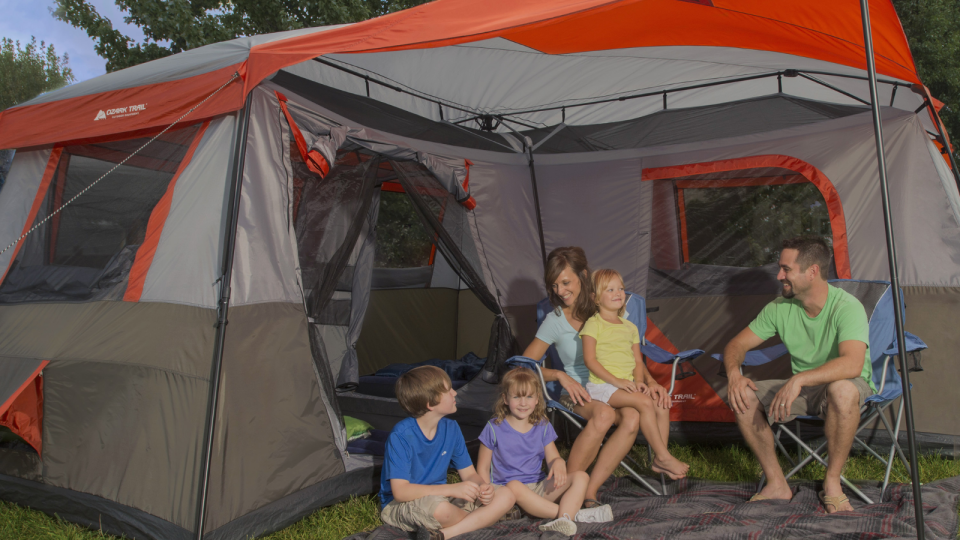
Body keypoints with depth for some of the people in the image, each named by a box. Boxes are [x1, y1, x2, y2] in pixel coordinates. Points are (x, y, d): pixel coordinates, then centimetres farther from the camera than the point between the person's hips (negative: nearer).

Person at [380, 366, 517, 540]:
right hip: (399, 506, -7)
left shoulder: (451, 428, -1)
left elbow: (469, 474, 6)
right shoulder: (401, 436, -20)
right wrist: (452, 489, -32)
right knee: (440, 508, -41)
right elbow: (400, 491, -26)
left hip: (441, 498, 7)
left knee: (506, 497, -9)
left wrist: (482, 487, -18)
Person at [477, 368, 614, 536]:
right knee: (515, 486, -39)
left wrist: (559, 463, -17)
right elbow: (483, 468, 2)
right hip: (507, 489, -4)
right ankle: (575, 513, -31)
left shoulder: (543, 427, 11)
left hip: (540, 487, 4)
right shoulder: (494, 428, 0)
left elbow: (553, 458, 9)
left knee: (581, 477, -15)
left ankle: (564, 517, -42)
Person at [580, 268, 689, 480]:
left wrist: (640, 381, -6)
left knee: (662, 402, -15)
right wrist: (617, 381, -18)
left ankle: (659, 461, -8)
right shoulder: (593, 324, -1)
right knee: (645, 402, -26)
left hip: (627, 385, 6)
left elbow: (638, 361, 15)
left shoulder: (630, 327, 20)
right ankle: (664, 457, -15)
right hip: (602, 386, -6)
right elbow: (590, 360, -11)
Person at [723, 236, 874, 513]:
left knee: (842, 390, -41)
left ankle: (832, 483, -19)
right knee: (742, 397, -18)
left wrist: (799, 379, -49)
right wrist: (734, 373, -23)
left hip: (846, 386, -5)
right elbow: (736, 345, -1)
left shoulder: (847, 307, -23)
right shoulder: (781, 307, -7)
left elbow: (853, 364, -40)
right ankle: (777, 483, -5)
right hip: (801, 390, 5)